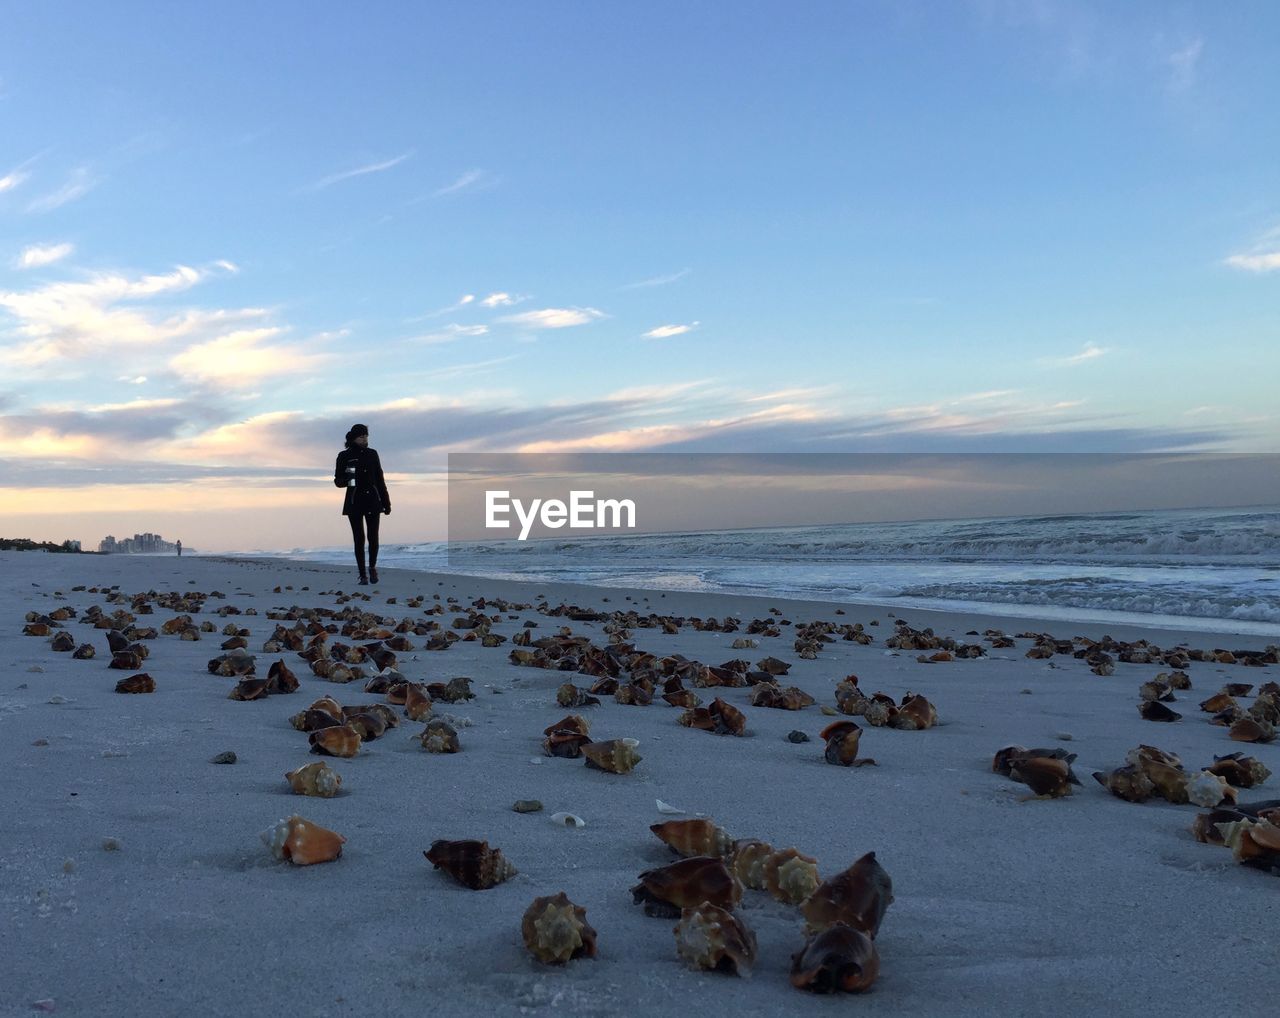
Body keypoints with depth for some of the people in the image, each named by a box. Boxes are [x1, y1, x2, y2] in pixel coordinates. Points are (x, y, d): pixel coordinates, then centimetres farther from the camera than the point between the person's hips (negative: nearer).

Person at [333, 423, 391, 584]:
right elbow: (338, 481, 2)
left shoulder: (372, 454, 7)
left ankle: (372, 567, 19)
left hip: (372, 500, 2)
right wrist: (347, 479, -22)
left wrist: (386, 502, 8)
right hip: (354, 502, -2)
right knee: (359, 539, -1)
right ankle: (363, 575, 7)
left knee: (373, 537, -5)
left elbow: (380, 479, 10)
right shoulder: (344, 456, 0)